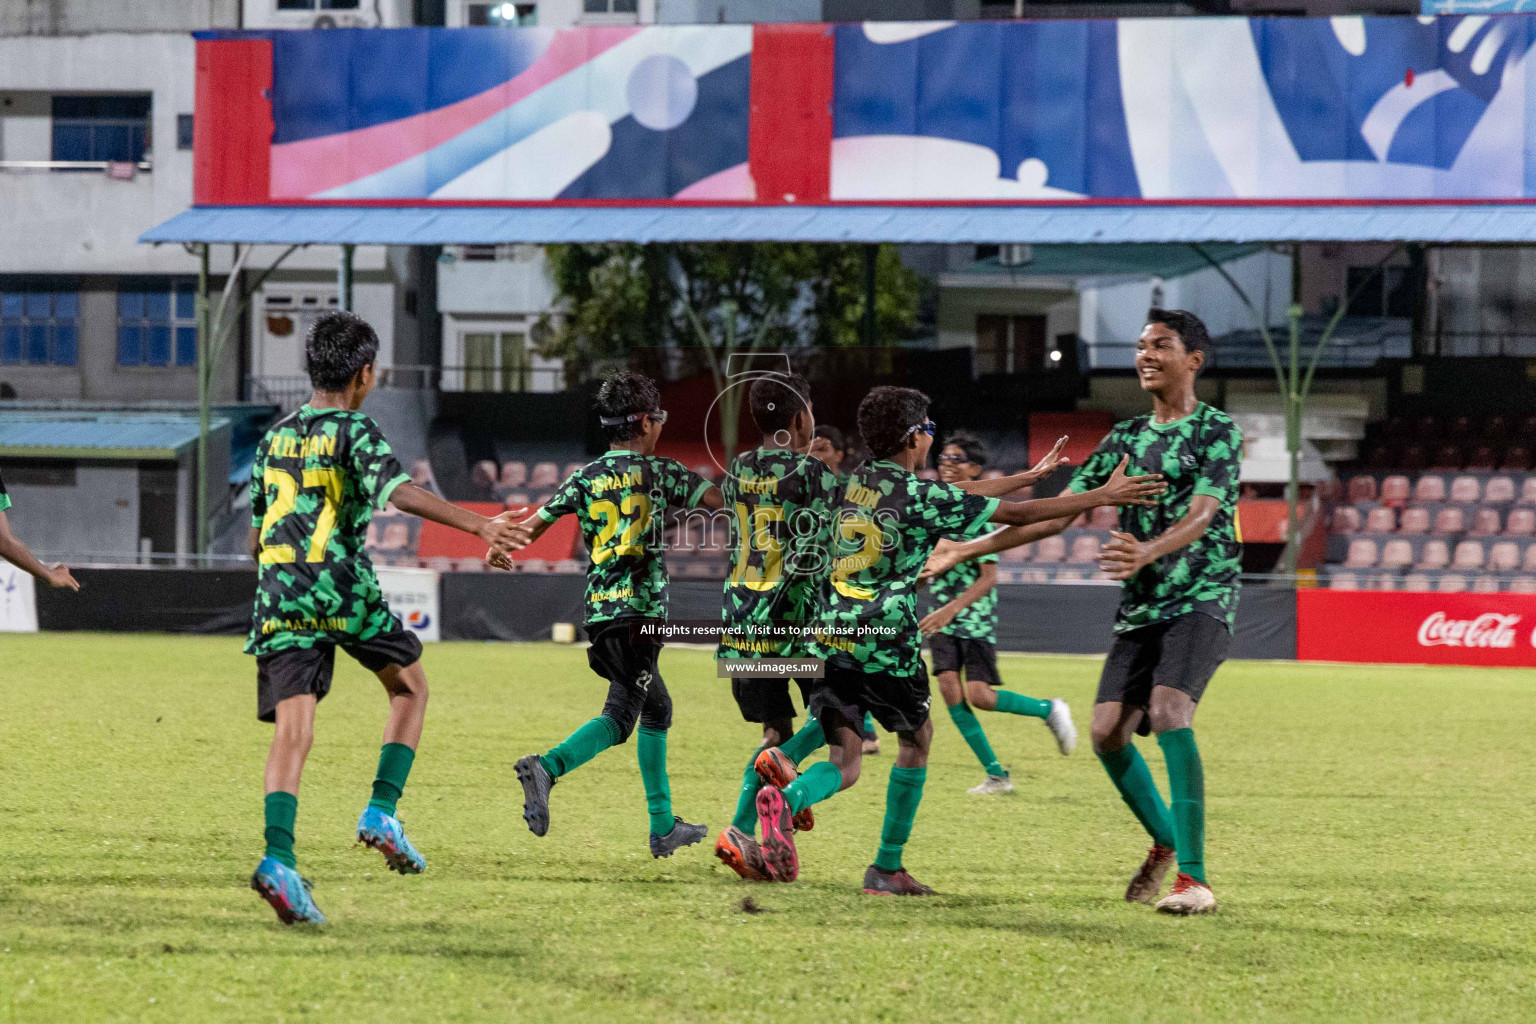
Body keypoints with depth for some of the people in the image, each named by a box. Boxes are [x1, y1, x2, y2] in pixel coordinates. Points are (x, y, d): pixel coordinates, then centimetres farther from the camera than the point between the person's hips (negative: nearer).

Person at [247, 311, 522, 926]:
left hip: (278, 597, 5)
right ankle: (381, 813, 4)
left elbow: (255, 538, 23)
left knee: (292, 731, -5)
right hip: (344, 588, -4)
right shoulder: (355, 432, -1)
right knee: (410, 688, 19)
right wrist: (477, 524, -26)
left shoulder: (274, 439, 18)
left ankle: (278, 857, -24)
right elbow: (399, 491, -20)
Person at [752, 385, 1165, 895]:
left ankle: (785, 799, -31)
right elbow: (1018, 514, -6)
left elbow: (963, 495, 26)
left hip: (829, 636, 5)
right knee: (915, 737, 19)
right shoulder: (922, 496, -7)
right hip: (882, 641, -5)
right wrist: (1102, 496, 0)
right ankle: (887, 868, 21)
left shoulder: (861, 480, 14)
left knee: (845, 762, 3)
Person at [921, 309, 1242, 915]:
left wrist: (1147, 553, -41)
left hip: (1200, 598, -7)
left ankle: (1194, 878, -28)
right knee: (1108, 731, -5)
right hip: (1140, 609, 7)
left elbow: (1201, 516, -20)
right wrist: (966, 551, 12)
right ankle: (1166, 843, 20)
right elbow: (1059, 513, 16)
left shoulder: (1216, 431, -4)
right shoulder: (1127, 438, 16)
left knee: (1168, 713, -26)